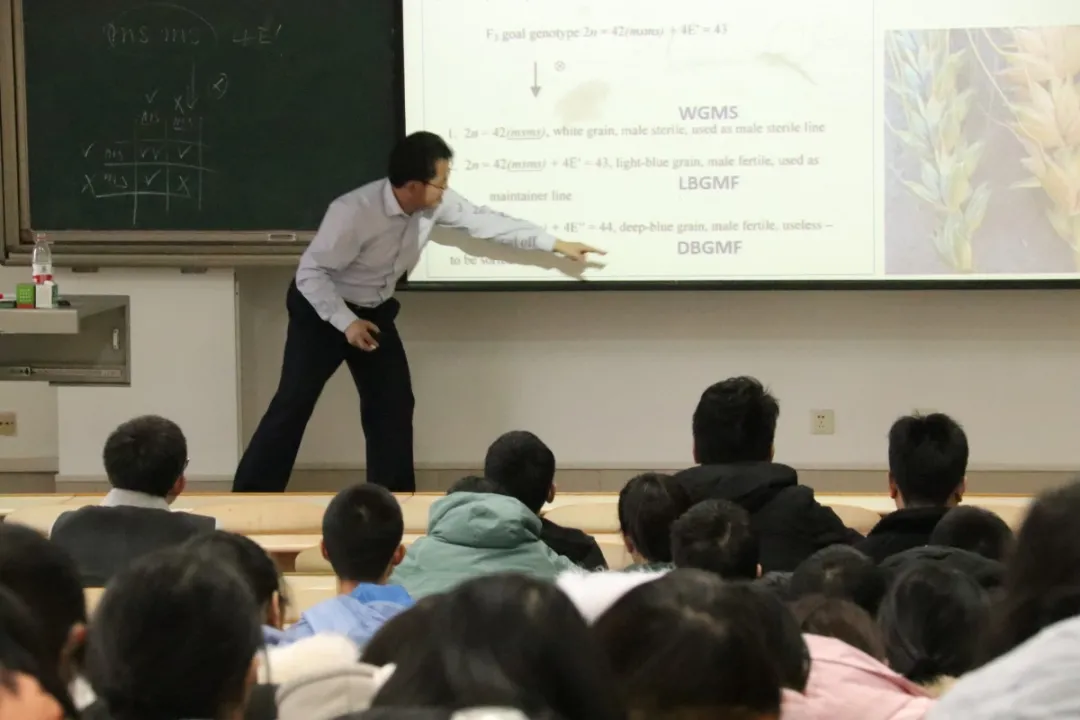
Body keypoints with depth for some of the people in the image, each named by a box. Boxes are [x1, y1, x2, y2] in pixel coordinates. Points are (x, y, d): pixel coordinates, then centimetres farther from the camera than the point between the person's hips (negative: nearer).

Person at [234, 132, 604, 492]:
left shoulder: (435, 203, -14)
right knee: (294, 402, -11)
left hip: (375, 312, 7)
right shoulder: (354, 212, -34)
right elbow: (310, 271, -27)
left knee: (393, 403, 3)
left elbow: (483, 220, -2)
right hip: (322, 310, -7)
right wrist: (346, 322, -32)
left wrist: (556, 244, 0)